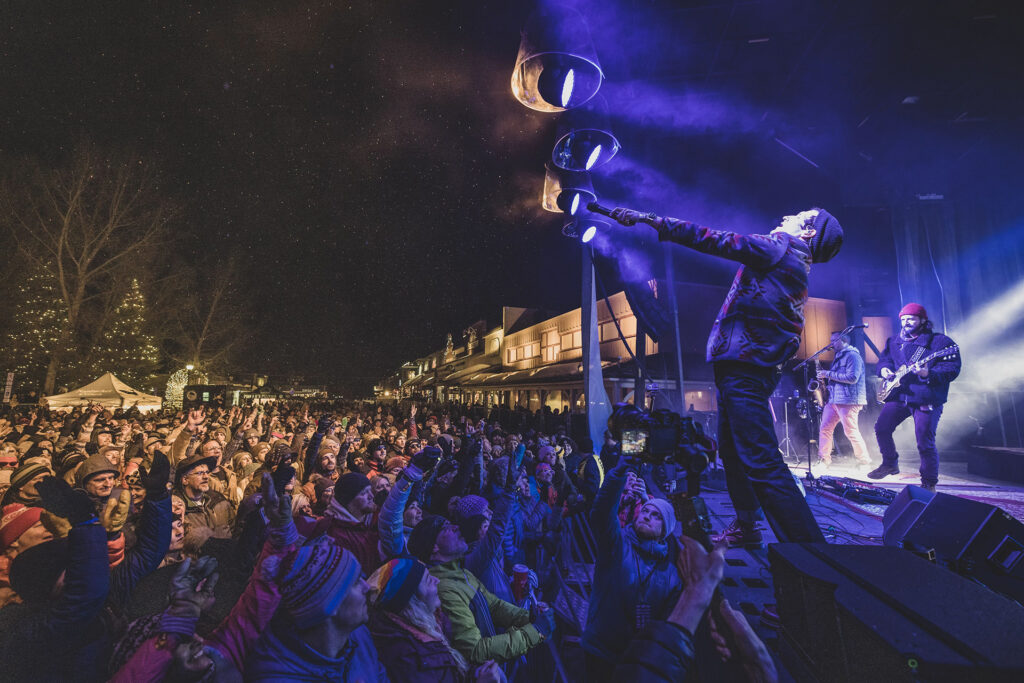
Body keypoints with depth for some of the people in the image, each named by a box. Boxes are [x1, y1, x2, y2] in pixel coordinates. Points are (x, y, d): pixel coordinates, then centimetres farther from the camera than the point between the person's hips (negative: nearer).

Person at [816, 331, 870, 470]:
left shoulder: (852, 355, -8)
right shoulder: (839, 356, 22)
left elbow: (852, 378, -19)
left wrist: (829, 374, -16)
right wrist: (825, 376, 10)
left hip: (848, 400, -9)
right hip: (834, 400, 9)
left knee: (851, 432, -6)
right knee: (825, 428, 4)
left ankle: (864, 461, 7)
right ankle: (824, 460, 8)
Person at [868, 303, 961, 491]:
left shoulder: (940, 341, -4)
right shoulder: (894, 342, 14)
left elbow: (953, 369, -11)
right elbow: (884, 358, 24)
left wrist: (927, 374, -27)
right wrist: (884, 369, 1)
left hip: (927, 399, -5)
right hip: (898, 395, 5)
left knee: (925, 442, -3)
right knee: (881, 428, -1)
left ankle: (929, 484, 12)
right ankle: (890, 464, 22)